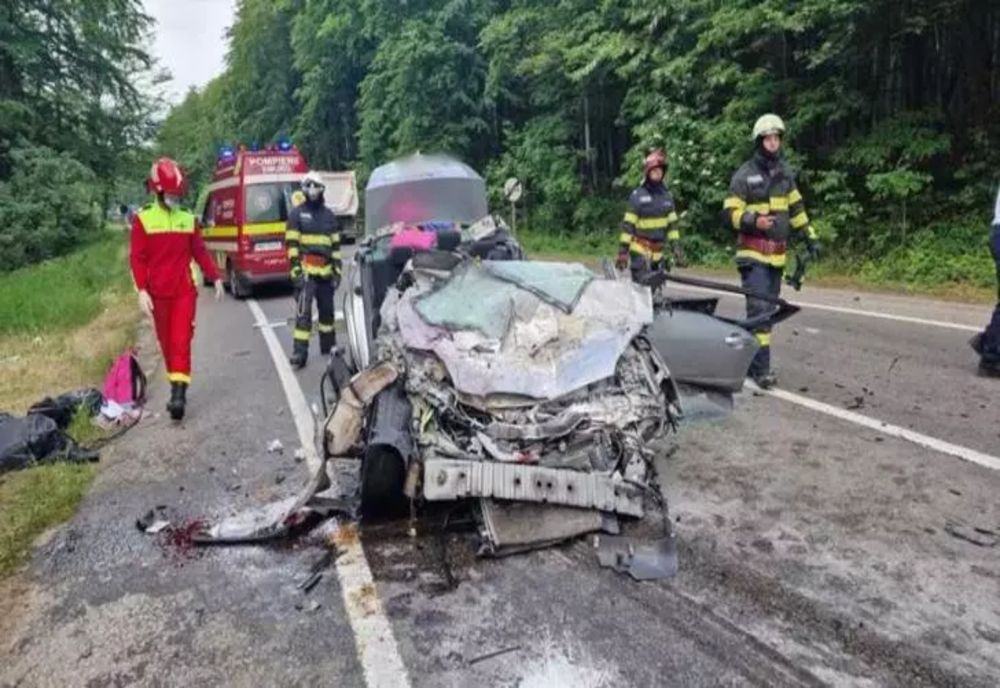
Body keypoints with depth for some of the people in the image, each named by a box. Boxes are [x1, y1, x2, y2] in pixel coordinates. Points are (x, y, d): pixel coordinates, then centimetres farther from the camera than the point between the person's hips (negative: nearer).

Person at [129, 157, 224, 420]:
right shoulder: (143, 218, -2)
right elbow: (137, 258, -3)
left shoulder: (188, 218, 6)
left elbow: (200, 251, 13)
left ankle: (178, 392, -12)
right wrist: (142, 290, -11)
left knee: (181, 341, -9)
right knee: (166, 342, 10)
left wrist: (215, 278, 11)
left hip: (185, 290, 0)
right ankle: (177, 388, 23)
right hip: (158, 293, 0)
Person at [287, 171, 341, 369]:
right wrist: (295, 267, -12)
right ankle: (299, 352, -12)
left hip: (325, 270, 5)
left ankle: (328, 345, 28)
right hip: (305, 270, -4)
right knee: (303, 311, -11)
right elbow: (292, 242, -4)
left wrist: (337, 268, 8)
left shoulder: (329, 215, 14)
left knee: (327, 309, 14)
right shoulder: (297, 213, 2)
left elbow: (336, 244, 15)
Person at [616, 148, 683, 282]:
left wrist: (676, 246, 5)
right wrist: (623, 252, -14)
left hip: (658, 252, 6)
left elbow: (672, 224, 12)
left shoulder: (666, 195, 7)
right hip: (640, 252, -6)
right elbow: (627, 225, -11)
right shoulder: (637, 195, -10)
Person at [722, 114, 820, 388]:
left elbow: (796, 208, 19)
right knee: (759, 308, -14)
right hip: (753, 252, -7)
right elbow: (730, 212, -10)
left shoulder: (785, 172, 12)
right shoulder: (745, 174, -7)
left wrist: (811, 237, 16)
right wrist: (753, 221, -26)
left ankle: (751, 358, 21)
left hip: (777, 252, 7)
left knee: (768, 308, 11)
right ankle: (761, 368, -12)